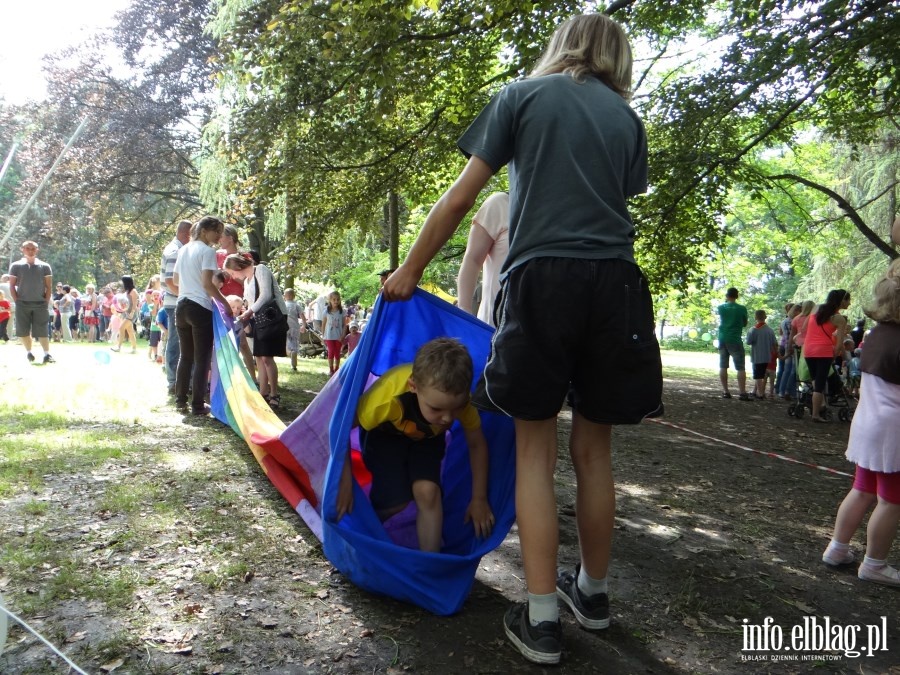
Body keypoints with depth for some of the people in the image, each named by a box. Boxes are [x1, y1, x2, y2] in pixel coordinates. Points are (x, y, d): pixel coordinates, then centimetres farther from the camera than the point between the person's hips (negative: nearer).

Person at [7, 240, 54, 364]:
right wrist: (17, 301, -4)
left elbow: (49, 287, 5)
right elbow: (12, 286, 4)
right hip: (22, 304, 1)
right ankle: (28, 352, 18)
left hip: (40, 304, -1)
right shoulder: (16, 266, 5)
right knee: (23, 330, 3)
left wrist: (46, 302, -3)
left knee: (43, 330, -5)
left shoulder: (44, 266, 6)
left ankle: (47, 354, -5)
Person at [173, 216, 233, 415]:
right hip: (201, 308, -8)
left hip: (182, 306, 8)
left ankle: (180, 399, 22)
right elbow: (207, 284, -18)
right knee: (202, 359, -1)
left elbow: (175, 281, 21)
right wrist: (225, 303, -12)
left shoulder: (183, 249, 14)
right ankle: (198, 405, 1)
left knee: (185, 356, 16)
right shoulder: (207, 251, -10)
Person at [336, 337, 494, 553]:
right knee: (396, 500, -17)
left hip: (427, 437, 2)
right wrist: (345, 482, -29)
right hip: (384, 433, -2)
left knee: (428, 492, -20)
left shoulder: (460, 399, -33)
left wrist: (479, 499, -9)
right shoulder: (389, 397, -44)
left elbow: (477, 444, -15)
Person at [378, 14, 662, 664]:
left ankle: (542, 620, 6)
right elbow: (619, 205, 12)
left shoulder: (523, 94, 11)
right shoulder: (628, 118, 20)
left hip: (541, 278, -3)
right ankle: (593, 591, 30)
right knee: (593, 449, 14)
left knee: (535, 450, 4)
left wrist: (408, 273, 12)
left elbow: (459, 200, 5)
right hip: (617, 286, 3)